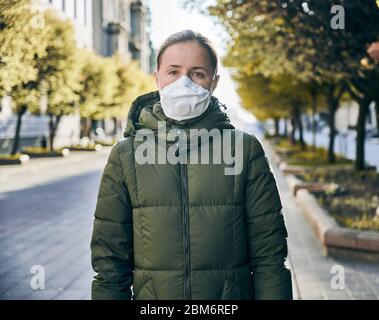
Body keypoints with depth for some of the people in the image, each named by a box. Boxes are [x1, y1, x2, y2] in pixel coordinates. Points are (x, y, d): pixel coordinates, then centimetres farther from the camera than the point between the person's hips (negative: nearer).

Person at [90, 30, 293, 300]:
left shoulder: (245, 149, -4)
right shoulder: (126, 156, -3)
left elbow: (269, 255, -4)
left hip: (232, 295, 0)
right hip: (151, 295, 1)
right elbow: (110, 262, -1)